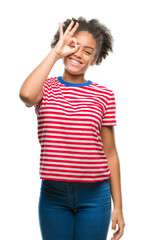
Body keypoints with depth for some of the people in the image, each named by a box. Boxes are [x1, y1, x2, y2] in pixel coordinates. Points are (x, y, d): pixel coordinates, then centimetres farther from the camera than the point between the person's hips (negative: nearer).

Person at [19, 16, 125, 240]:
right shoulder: (46, 88, 1)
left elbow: (110, 153, 3)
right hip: (53, 195, 1)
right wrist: (56, 52, -14)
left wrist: (118, 206, 3)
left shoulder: (104, 96, 0)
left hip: (94, 196, 0)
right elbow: (26, 95, -25)